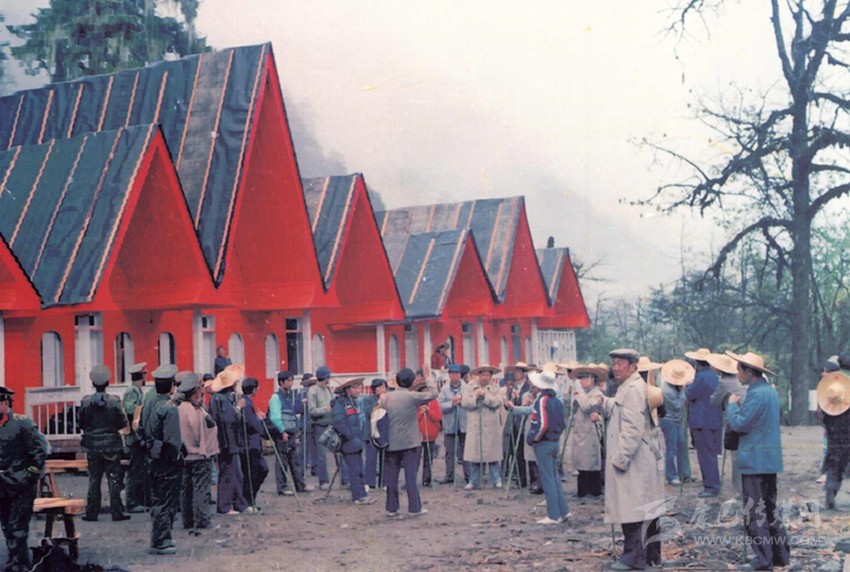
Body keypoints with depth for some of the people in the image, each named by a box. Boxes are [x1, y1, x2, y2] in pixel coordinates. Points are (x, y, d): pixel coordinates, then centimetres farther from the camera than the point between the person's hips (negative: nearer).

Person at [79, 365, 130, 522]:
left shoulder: (85, 402, -6)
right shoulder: (114, 401, -11)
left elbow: (81, 423, 0)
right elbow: (123, 423, -7)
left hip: (92, 445, 2)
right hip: (111, 445, -2)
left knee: (94, 480, 9)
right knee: (114, 479, 4)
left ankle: (91, 513, 11)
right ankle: (117, 512, 5)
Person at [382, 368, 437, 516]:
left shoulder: (386, 397, 1)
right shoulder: (413, 397, -11)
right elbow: (433, 393, -3)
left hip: (392, 443, 3)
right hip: (409, 443, -3)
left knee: (391, 476, 8)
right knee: (411, 475, 1)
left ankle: (391, 508, 12)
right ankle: (414, 508, 3)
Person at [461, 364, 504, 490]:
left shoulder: (495, 388, 7)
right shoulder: (471, 387, 10)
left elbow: (497, 403, -8)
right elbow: (464, 403, 0)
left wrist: (484, 395, -14)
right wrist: (475, 397, -14)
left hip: (490, 427, -1)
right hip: (474, 426, 1)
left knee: (492, 454, -1)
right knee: (474, 454, 1)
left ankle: (496, 480, 9)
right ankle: (474, 481, 10)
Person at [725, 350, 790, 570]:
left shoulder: (757, 394, -20)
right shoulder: (769, 390, 12)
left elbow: (739, 423, -20)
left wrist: (732, 404, -5)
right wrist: (739, 405, 8)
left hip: (756, 460, -10)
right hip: (770, 459, 10)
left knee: (755, 512, -2)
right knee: (770, 507, 17)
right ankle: (781, 554, 23)